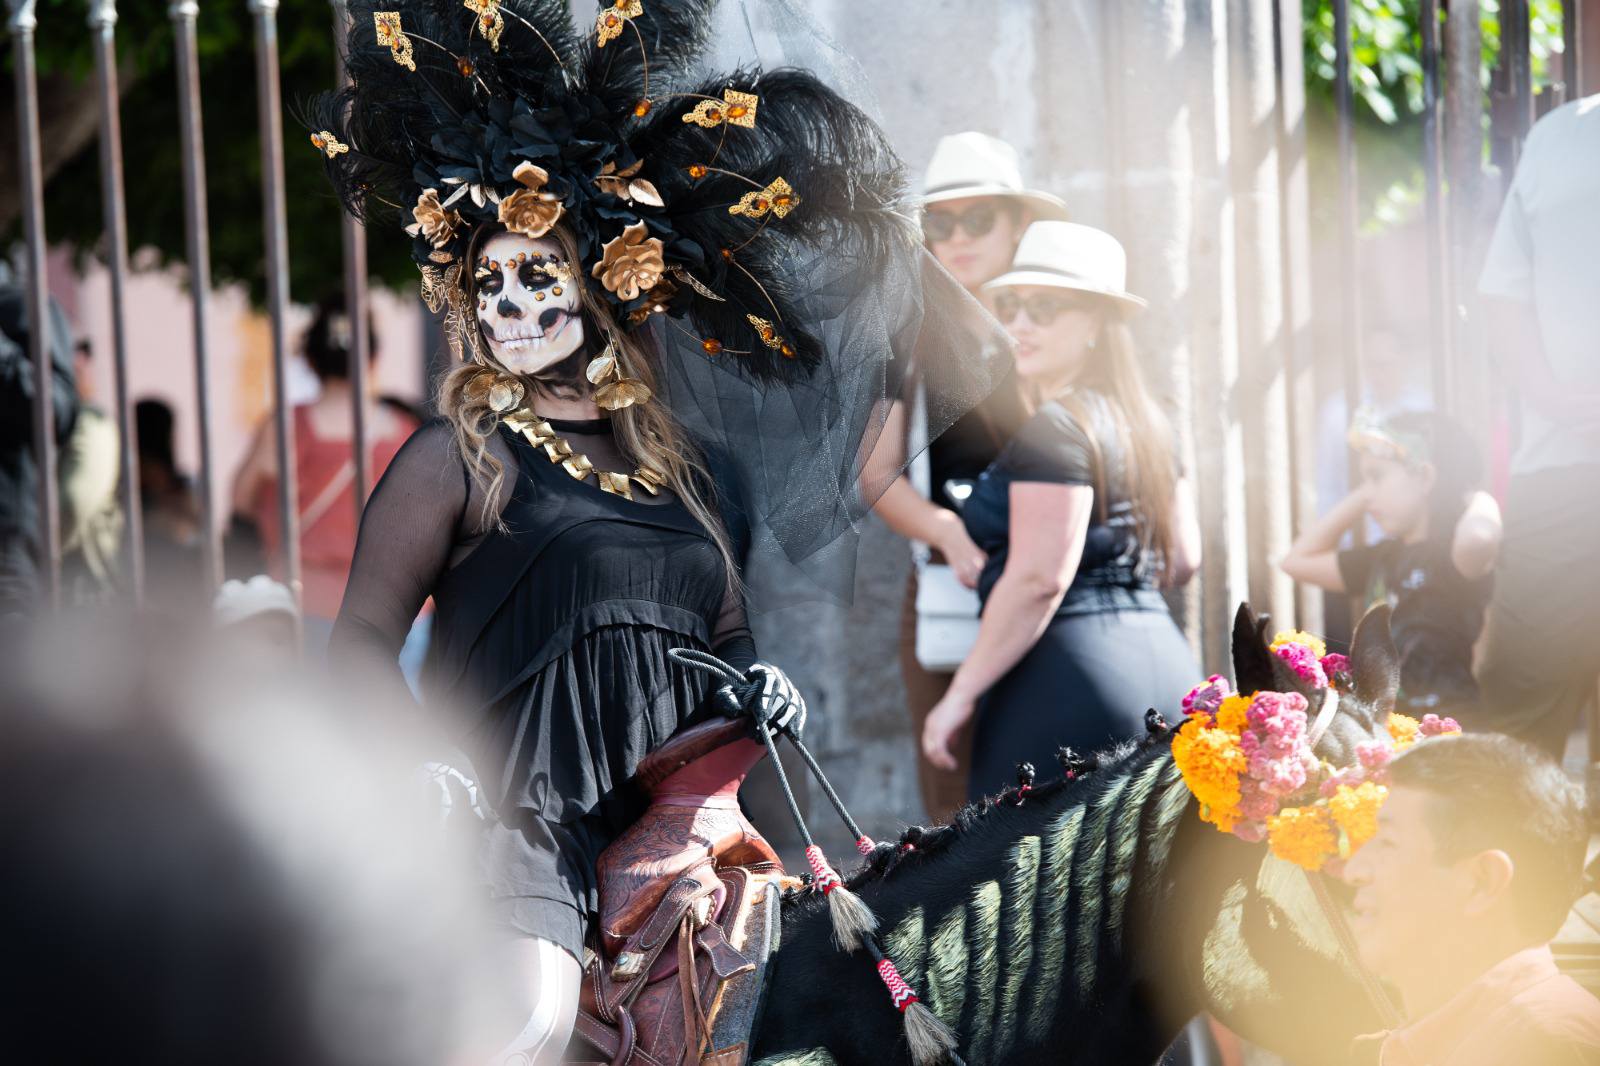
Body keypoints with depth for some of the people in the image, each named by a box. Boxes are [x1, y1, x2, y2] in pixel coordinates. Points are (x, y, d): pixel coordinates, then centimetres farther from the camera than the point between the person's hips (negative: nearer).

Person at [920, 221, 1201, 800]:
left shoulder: (1054, 431, -11)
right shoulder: (1146, 422, 17)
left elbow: (1038, 578, -18)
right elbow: (1182, 558, 19)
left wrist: (961, 693, -14)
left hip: (1069, 671, -10)